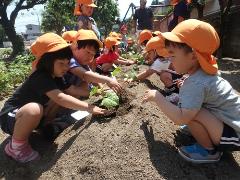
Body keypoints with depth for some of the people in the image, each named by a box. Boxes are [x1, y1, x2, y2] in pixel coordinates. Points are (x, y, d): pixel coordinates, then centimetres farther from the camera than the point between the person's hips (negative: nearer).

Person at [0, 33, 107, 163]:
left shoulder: (56, 77, 0)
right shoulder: (41, 77, -28)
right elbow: (60, 98, -42)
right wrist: (89, 108, -40)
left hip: (28, 116, 9)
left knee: (64, 105, 2)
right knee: (34, 109, -40)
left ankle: (24, 129, 11)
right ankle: (16, 146, -11)